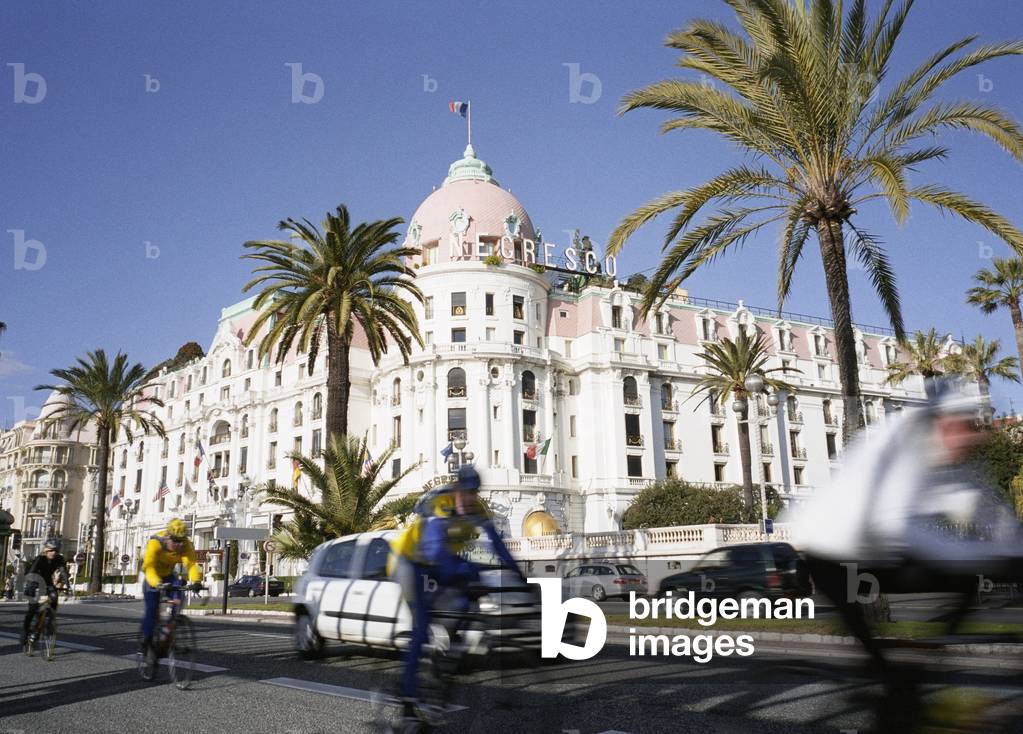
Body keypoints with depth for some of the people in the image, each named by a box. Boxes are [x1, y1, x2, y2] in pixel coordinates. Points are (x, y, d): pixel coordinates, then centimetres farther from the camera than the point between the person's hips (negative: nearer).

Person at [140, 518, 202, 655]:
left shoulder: (186, 545, -25)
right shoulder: (155, 543, -34)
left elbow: (191, 564, -38)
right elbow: (149, 566, -46)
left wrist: (196, 581, -57)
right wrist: (157, 583, -64)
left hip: (168, 576, 3)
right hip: (153, 578, -2)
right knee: (151, 610, -11)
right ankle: (147, 641, 8)